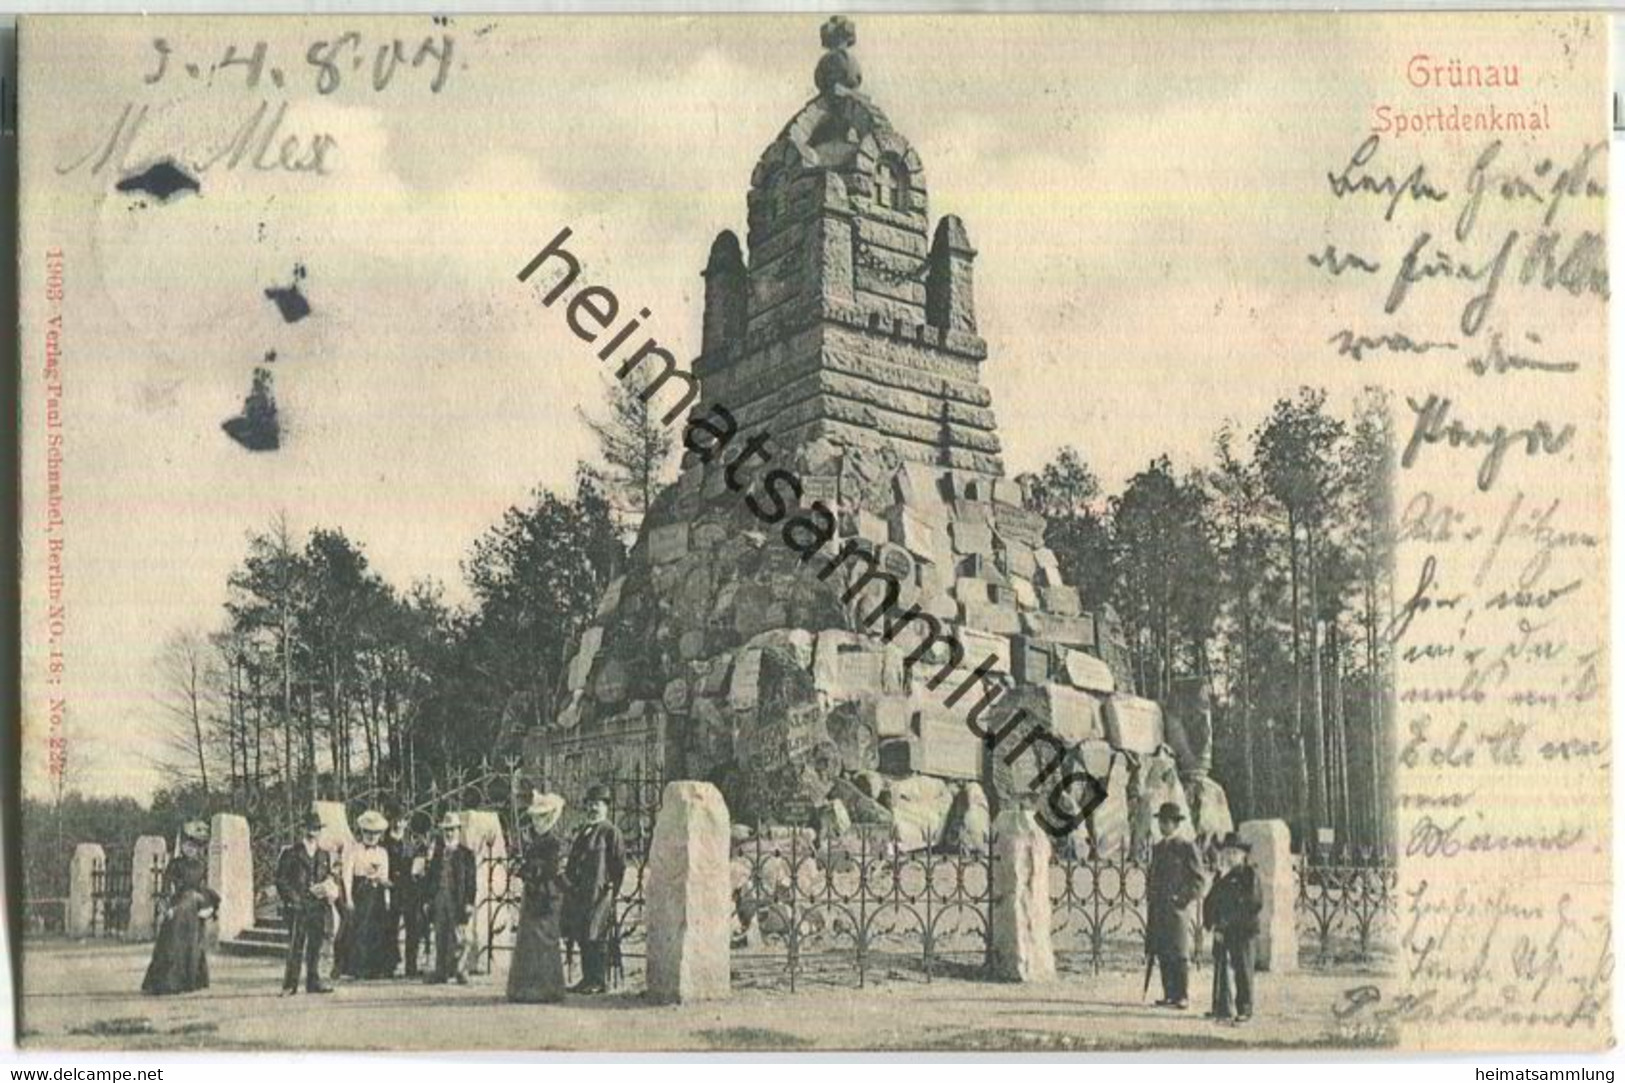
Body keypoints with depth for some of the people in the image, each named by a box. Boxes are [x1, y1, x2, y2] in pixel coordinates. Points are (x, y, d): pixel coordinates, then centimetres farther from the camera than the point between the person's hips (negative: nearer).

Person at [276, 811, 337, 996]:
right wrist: (292, 897, -10)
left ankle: (313, 982, 13)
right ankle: (290, 985, -2)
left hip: (318, 906, 5)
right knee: (296, 947, -6)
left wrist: (329, 889, 2)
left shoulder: (324, 855, 16)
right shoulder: (291, 853, 0)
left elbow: (331, 877, 23)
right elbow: (281, 879, -1)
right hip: (297, 906, -5)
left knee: (316, 946, 6)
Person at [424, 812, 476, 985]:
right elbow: (431, 877, 14)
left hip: (458, 900, -4)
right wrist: (429, 899, 7)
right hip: (439, 898, 4)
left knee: (459, 937, -4)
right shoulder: (438, 852, 13)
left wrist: (469, 902, -9)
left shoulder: (466, 854, 1)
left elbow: (470, 880, -2)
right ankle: (441, 972, 11)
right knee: (440, 937, 6)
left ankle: (461, 971, 1)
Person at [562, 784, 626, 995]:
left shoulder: (610, 832, -4)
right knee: (582, 937, 9)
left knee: (597, 938, -6)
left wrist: (612, 891, -10)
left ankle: (601, 981, -1)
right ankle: (588, 978, 16)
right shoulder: (582, 832, 19)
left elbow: (620, 865, -6)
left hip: (599, 893, -8)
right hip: (579, 894, 8)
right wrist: (569, 882, 15)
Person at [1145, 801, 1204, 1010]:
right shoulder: (1157, 848, 16)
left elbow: (1197, 880, -5)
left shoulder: (1187, 847, -3)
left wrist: (1183, 900, -12)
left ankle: (1183, 996, -1)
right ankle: (1170, 995, 11)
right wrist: (1150, 900, 11)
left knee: (1180, 954, -6)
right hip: (1159, 910, 6)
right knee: (1162, 954, 5)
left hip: (1180, 909, -6)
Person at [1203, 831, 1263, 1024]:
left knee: (1242, 970, -1)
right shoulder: (1221, 876, 15)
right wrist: (1211, 923, 1)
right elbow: (1210, 901, 17)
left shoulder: (1250, 874, -2)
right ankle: (1221, 1008, 14)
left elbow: (1256, 903, -10)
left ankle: (1245, 1009, 7)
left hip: (1243, 931, -5)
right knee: (1220, 968, 7)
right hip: (1222, 930, 5)